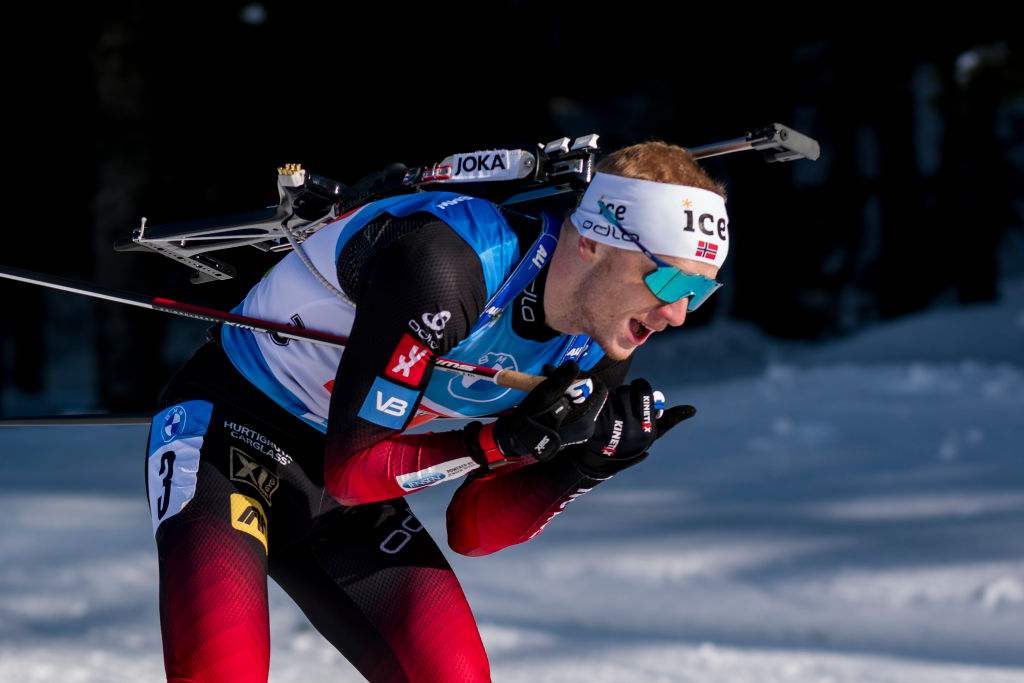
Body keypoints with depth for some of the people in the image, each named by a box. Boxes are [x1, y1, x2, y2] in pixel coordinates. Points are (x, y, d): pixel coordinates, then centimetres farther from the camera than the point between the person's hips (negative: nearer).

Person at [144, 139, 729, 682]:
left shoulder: (593, 358, -8)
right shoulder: (442, 262, -31)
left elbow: (472, 532, -3)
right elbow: (352, 468, -25)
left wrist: (590, 462, -18)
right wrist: (510, 441, -29)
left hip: (343, 502, 8)